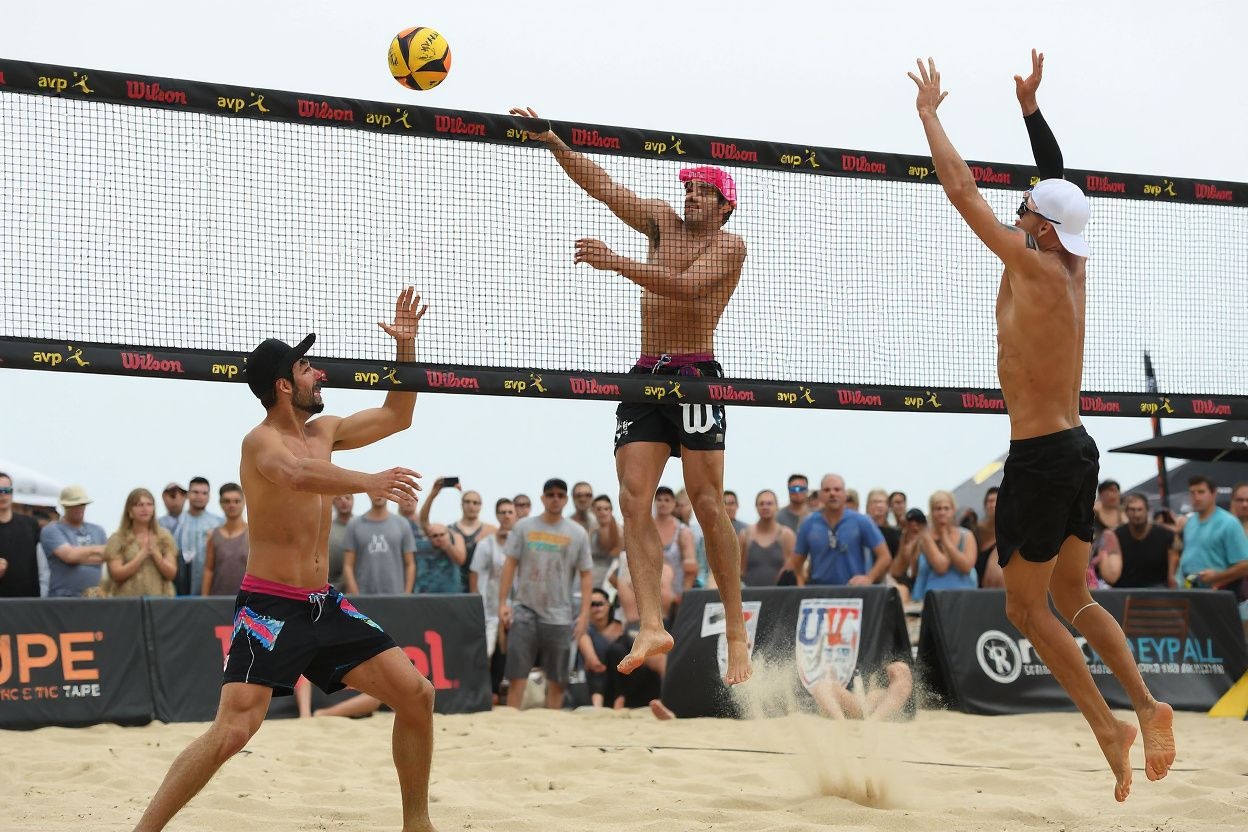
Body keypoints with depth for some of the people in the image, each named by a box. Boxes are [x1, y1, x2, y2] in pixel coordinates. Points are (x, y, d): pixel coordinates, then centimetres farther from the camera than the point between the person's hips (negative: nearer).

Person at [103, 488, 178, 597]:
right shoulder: (117, 539, 2)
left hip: (160, 599, 2)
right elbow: (117, 574, -7)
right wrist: (142, 553, -12)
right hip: (127, 600, -2)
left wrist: (155, 552, -10)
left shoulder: (164, 536, 8)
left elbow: (171, 574, 3)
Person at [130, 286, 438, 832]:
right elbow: (297, 475, -37)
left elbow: (397, 416, 25)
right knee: (233, 731, -20)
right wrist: (369, 482, -47)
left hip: (323, 604, 8)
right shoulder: (262, 441, -12)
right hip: (270, 608, -8)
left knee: (416, 695, 1)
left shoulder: (322, 433, 12)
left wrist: (406, 345, 16)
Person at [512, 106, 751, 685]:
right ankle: (651, 625, -15)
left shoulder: (729, 245, -1)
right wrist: (553, 143, -3)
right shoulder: (663, 222, 17)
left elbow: (687, 285, -19)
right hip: (645, 376, 6)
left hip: (695, 378, -6)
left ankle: (736, 632, -4)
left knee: (707, 506, -9)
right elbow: (601, 185, 10)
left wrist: (616, 263, -28)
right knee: (633, 500, -9)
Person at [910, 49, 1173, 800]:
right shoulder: (1073, 266, 5)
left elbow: (962, 190, -15)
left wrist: (929, 112, -5)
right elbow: (1060, 183, 20)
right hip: (1077, 449, 9)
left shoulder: (1034, 268, -16)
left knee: (1027, 607, 2)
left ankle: (1108, 726, 0)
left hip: (1040, 457, -9)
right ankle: (1146, 706, 3)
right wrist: (1031, 107, 21)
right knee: (1071, 597, 16)